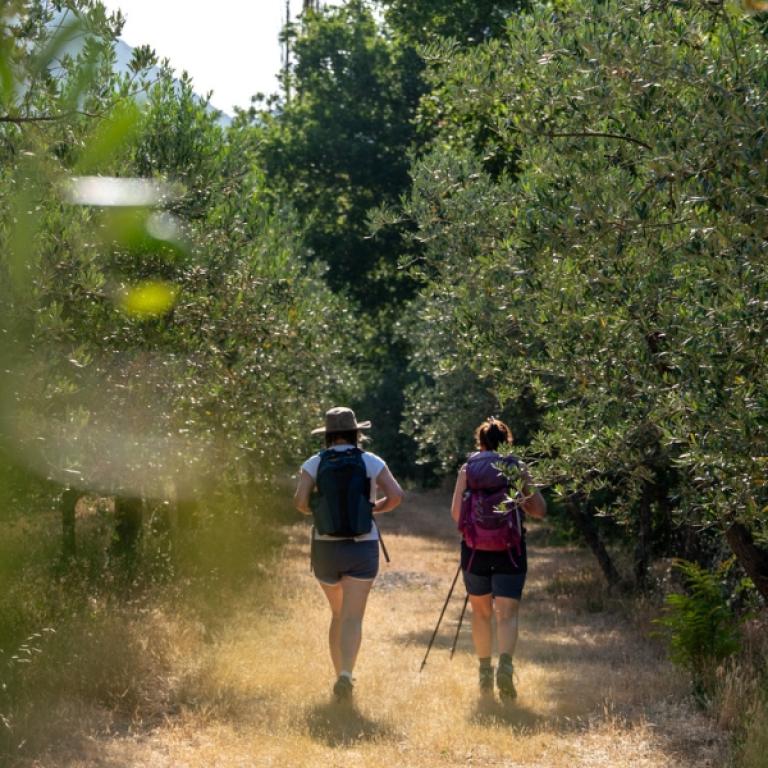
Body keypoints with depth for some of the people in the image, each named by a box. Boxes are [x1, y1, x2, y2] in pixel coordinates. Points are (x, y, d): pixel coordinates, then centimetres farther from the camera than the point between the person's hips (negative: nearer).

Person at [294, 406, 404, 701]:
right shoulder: (370, 461, 0)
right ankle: (346, 675, -26)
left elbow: (300, 501, -10)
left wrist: (317, 511, 12)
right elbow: (396, 495, -8)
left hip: (325, 546, 2)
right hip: (362, 547, -2)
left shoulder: (315, 463, 1)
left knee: (338, 614, 19)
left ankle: (340, 675, 18)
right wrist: (373, 508, 11)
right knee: (353, 618, -6)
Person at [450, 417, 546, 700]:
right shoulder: (517, 468, 3)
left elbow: (456, 512, -4)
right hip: (510, 549, -1)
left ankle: (485, 672, 21)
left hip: (475, 549, 1)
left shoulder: (468, 469, 3)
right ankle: (505, 666, -28)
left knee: (481, 612, 18)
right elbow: (539, 510, 2)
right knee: (507, 614, -4)